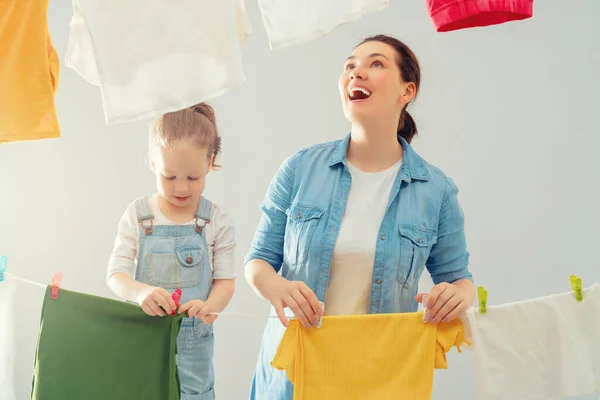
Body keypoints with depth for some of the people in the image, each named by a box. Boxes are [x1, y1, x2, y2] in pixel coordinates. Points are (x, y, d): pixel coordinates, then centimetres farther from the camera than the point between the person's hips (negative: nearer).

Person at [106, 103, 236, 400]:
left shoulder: (217, 220, -4)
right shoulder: (137, 215, -3)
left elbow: (225, 280, -3)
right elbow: (116, 273, -5)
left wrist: (208, 306, -25)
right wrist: (140, 292, -27)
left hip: (193, 342, -1)